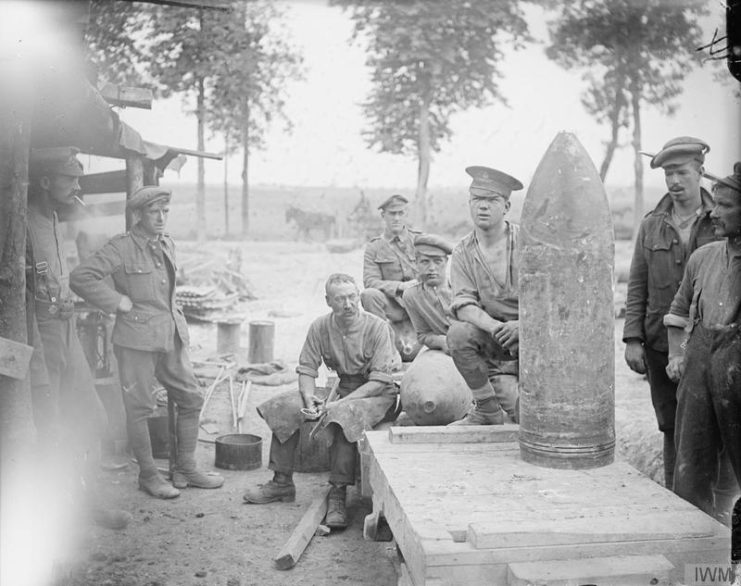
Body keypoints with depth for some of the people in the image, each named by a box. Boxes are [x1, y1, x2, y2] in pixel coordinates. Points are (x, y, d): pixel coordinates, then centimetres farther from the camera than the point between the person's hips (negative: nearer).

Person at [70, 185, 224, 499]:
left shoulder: (167, 244, 11)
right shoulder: (121, 247, -10)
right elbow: (80, 277, -19)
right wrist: (118, 302, -16)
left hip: (172, 336, 7)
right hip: (137, 338, -7)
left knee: (191, 399, 9)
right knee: (139, 407, 1)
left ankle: (185, 468, 22)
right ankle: (148, 474, 16)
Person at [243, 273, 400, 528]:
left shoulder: (377, 327, -18)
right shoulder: (320, 327, -4)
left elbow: (380, 380, -20)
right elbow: (306, 369, 2)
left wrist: (341, 403, -28)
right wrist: (309, 397, -20)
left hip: (378, 393, -5)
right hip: (340, 388, 5)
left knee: (345, 415, -38)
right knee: (285, 407, -11)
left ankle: (338, 494, -27)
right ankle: (282, 482, 1)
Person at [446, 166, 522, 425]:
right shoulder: (463, 252, -1)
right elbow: (463, 304, -10)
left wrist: (522, 325, -28)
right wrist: (493, 327, -30)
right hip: (494, 337, 2)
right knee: (458, 333, -29)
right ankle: (487, 409, -9)